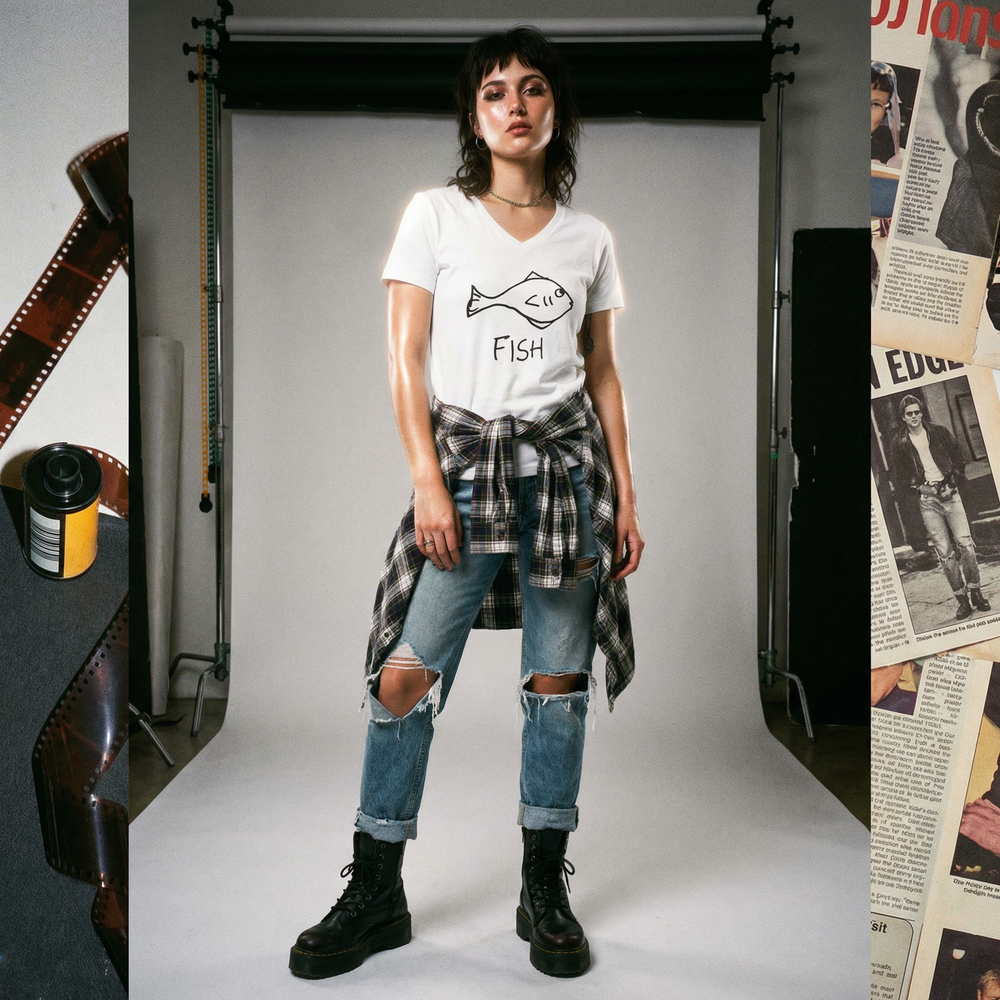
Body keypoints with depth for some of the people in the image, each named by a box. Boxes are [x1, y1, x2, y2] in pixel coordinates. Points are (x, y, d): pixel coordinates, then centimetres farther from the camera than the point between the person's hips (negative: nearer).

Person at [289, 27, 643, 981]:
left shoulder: (587, 237, 12)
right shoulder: (435, 214, 5)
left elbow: (603, 374, 13)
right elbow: (405, 360, -1)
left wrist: (626, 495, 7)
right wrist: (427, 481, -11)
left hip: (565, 457, 2)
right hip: (464, 456, -2)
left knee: (559, 678, 3)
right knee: (407, 672, -7)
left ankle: (545, 893, 18)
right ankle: (375, 894, 10)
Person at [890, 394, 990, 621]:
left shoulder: (940, 433, 6)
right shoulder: (899, 443, 4)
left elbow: (959, 459, 10)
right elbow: (899, 477, 8)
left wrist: (953, 482, -2)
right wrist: (917, 487, -7)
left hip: (949, 493, 0)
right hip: (926, 499, 0)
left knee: (965, 544, -9)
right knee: (945, 552, -3)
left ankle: (976, 593, 2)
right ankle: (962, 601, 2)